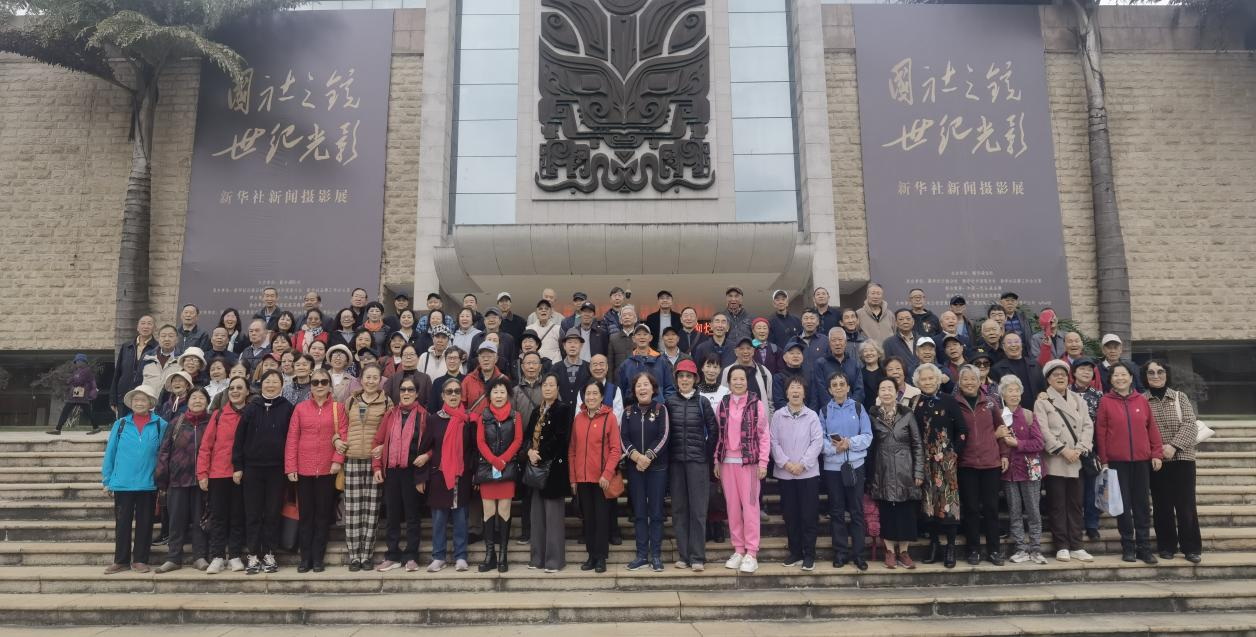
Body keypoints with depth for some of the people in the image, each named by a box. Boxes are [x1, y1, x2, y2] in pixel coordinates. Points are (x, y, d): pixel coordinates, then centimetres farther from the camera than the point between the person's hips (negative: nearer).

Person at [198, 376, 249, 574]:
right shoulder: (218, 414, 3)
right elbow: (206, 445, 1)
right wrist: (202, 473, -4)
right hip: (218, 474, 0)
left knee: (238, 516, 6)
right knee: (218, 516, 4)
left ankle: (235, 556, 14)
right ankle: (217, 557, 9)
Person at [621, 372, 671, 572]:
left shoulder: (660, 409, 1)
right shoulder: (628, 411, 8)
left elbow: (663, 436, -8)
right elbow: (623, 438, 1)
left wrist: (648, 456, -17)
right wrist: (636, 455, -15)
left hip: (657, 467, -2)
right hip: (634, 467, 3)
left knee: (656, 512, 1)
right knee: (639, 512, 6)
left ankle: (656, 555, 7)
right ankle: (642, 554, 12)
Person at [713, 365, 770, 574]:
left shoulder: (757, 404, -2)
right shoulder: (722, 405, 10)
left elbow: (764, 435, -2)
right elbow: (718, 435, 12)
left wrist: (763, 462, -8)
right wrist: (717, 461, 8)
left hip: (749, 461, -4)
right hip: (727, 462, 4)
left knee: (750, 505, -5)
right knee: (732, 506, 6)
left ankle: (751, 553, 0)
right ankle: (738, 549, 15)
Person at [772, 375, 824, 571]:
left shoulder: (812, 416, 0)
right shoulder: (778, 415, 3)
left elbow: (817, 442, -6)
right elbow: (773, 442, -1)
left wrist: (802, 464, -14)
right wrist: (786, 463, -12)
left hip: (808, 473, -2)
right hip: (785, 474, 2)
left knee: (808, 515, 1)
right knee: (790, 515, 8)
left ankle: (809, 555, 9)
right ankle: (795, 552, 20)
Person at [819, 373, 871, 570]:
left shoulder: (858, 408, 3)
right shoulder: (825, 411, 4)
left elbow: (867, 436, -2)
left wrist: (850, 443, -18)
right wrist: (834, 448, -20)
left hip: (855, 465, -1)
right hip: (832, 466, 1)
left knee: (857, 511, 4)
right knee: (836, 512, 7)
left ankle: (858, 554, 12)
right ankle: (840, 553, 16)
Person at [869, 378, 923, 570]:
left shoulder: (907, 414, 0)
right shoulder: (873, 416, 1)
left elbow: (917, 445, 2)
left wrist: (919, 472, -3)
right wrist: (869, 475, 0)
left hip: (904, 472, 0)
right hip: (883, 473, 0)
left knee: (906, 512, 2)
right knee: (886, 513, 3)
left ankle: (903, 551, 14)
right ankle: (890, 551, 13)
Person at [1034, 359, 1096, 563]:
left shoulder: (1078, 400, 14)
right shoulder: (1042, 401, 0)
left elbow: (1088, 426, 5)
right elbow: (1043, 431, -9)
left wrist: (1079, 448, -9)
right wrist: (1063, 450, -15)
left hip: (1075, 461, 4)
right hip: (1054, 461, -4)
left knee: (1075, 504, 6)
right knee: (1057, 506, -1)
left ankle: (1076, 546, 12)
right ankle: (1062, 547, 6)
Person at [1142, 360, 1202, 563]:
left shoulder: (1180, 397, 5)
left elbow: (1190, 424, -4)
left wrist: (1174, 445, -16)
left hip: (1182, 458, 0)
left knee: (1185, 504, -1)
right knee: (1162, 505, 5)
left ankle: (1192, 548, 8)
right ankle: (1166, 546, 15)